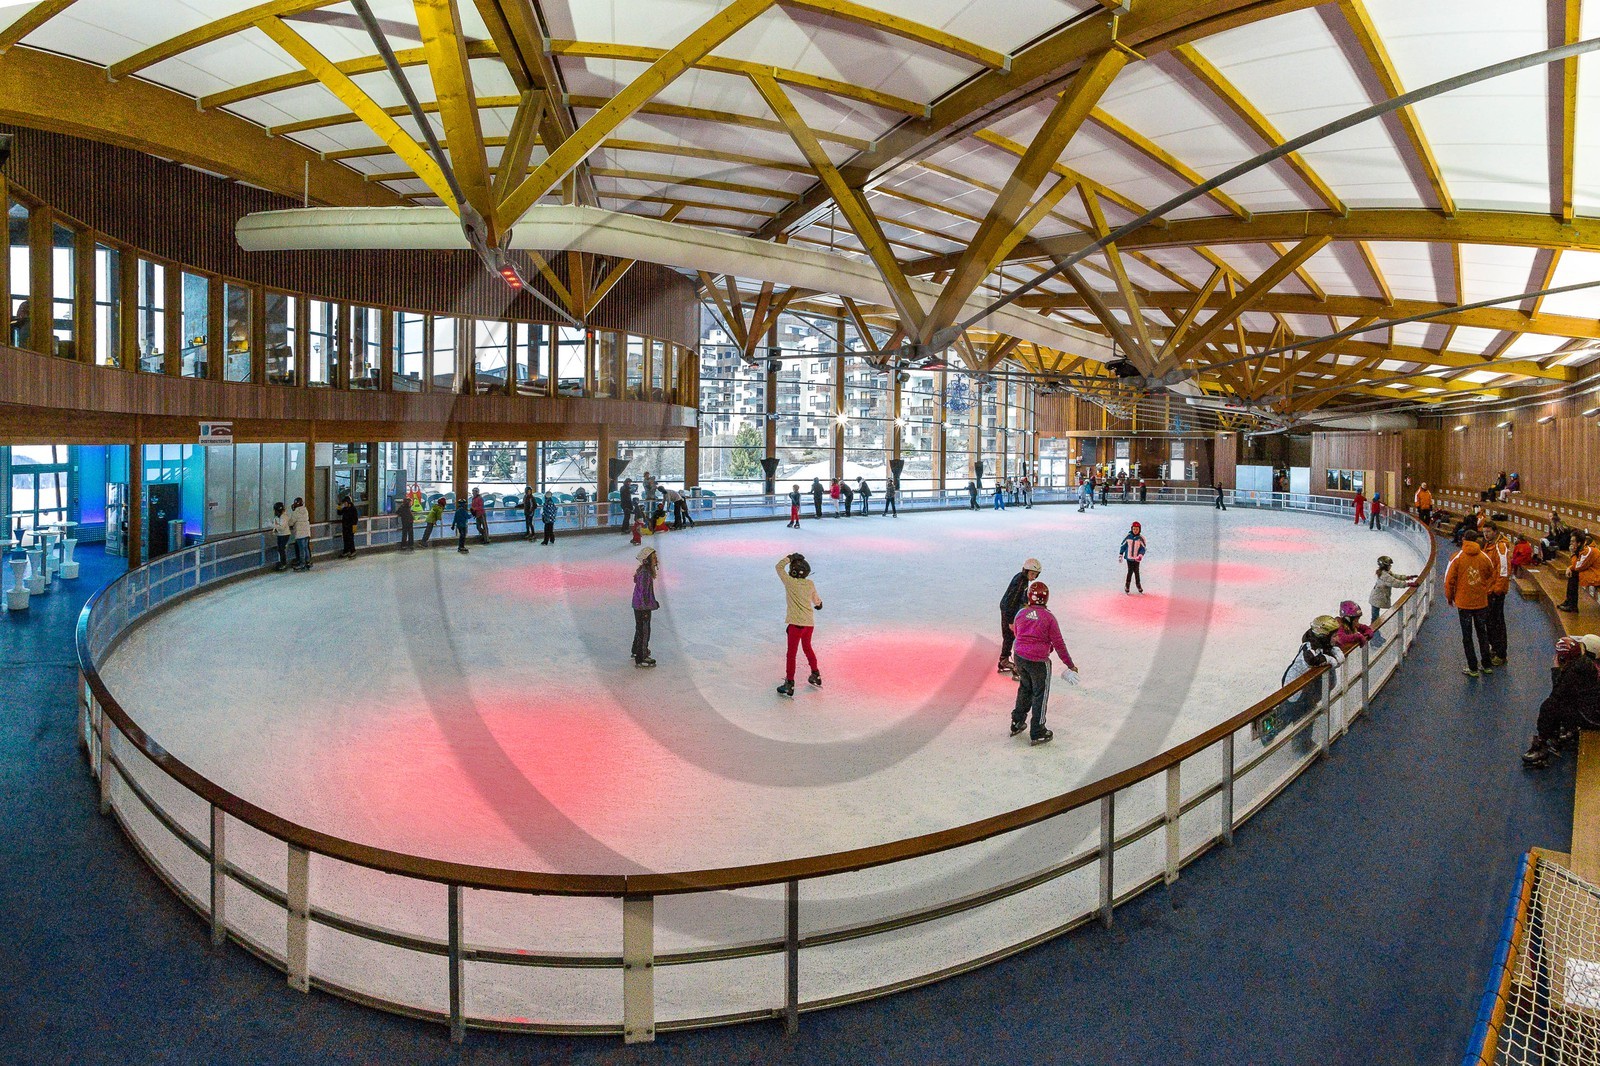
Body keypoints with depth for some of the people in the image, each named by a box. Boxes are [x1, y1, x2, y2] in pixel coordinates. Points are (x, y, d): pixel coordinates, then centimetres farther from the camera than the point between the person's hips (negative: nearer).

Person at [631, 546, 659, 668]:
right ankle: (640, 659, 9)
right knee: (644, 631, 0)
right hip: (642, 608, -10)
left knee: (640, 629, 25)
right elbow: (643, 592, -24)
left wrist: (653, 602, 25)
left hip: (639, 606, 10)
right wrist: (646, 610, -20)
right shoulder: (645, 573, -25)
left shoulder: (645, 570, 6)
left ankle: (636, 652, 42)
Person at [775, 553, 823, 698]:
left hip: (796, 623, -6)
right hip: (809, 622, 6)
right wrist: (819, 604, 41)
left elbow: (779, 566, -2)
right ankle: (816, 676, 36)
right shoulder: (810, 584, 2)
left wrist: (791, 557, 6)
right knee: (807, 648, 25)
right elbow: (816, 599, 19)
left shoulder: (790, 582, -14)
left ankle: (789, 685, 2)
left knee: (791, 653, 0)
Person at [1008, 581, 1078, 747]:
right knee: (1040, 695, 8)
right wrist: (1070, 664, 2)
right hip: (1038, 661, -5)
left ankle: (1017, 723, 34)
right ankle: (1037, 733, 14)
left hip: (1020, 658, 5)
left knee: (1025, 688, 25)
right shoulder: (1048, 617, -12)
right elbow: (1058, 643, -8)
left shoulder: (1020, 614, 0)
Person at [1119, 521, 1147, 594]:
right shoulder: (1128, 537, -2)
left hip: (1136, 558, 1)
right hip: (1129, 557, 0)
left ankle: (1139, 587, 19)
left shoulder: (1141, 538, -4)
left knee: (1136, 572, 6)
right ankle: (1126, 588, 4)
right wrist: (1120, 555, 7)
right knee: (1130, 572, -4)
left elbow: (1143, 548, -6)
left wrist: (1140, 556, -23)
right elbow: (1123, 546, 7)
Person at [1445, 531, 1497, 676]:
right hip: (1482, 602, 3)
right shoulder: (1484, 557, -2)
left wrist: (1450, 597, 5)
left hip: (1463, 603, -3)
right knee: (1482, 634, 17)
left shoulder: (1457, 558, -11)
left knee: (1467, 636, 5)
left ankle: (1473, 668, 9)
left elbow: (1449, 579, -9)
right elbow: (1491, 577, 10)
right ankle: (1487, 666, 23)